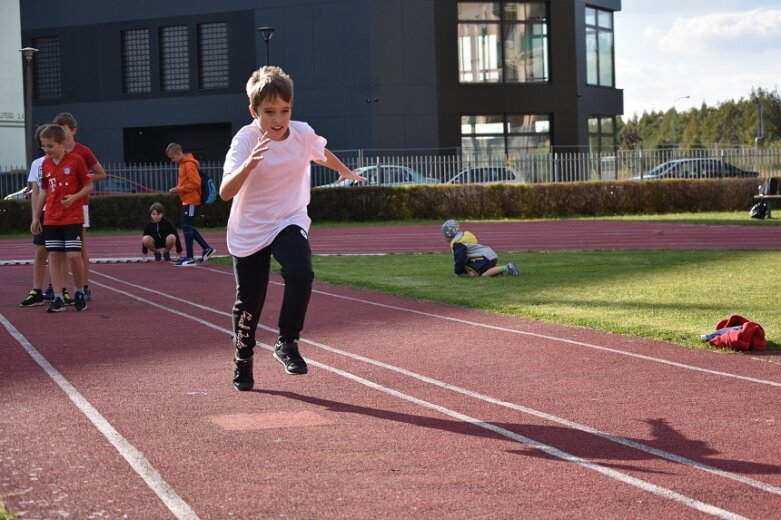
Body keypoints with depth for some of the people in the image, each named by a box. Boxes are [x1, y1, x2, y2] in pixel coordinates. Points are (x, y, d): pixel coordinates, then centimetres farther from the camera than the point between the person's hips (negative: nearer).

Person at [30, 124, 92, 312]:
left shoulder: (76, 160, -8)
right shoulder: (45, 164, 7)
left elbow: (88, 186, -3)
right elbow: (44, 192, 15)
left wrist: (74, 197, -20)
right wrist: (35, 217, 14)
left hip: (73, 218, -5)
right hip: (51, 219, 5)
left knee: (73, 255, -10)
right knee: (54, 256, 1)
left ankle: (80, 293, 11)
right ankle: (58, 298, 4)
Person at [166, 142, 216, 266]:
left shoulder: (189, 165, -16)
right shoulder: (183, 164, 13)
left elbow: (196, 184, -22)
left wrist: (179, 189, -18)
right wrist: (178, 189, 6)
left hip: (191, 201, -10)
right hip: (187, 200, 10)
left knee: (186, 227, -7)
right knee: (186, 226, 14)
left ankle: (190, 258, -2)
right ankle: (207, 248, 20)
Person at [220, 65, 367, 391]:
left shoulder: (303, 134, -12)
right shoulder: (246, 140, -22)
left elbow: (323, 154, 14)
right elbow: (225, 193, -34)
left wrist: (346, 173, 32)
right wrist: (250, 163, -50)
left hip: (289, 223, 2)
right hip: (248, 231, -1)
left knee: (300, 273, -27)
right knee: (249, 301, 6)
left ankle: (287, 343, -9)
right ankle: (243, 359, 33)